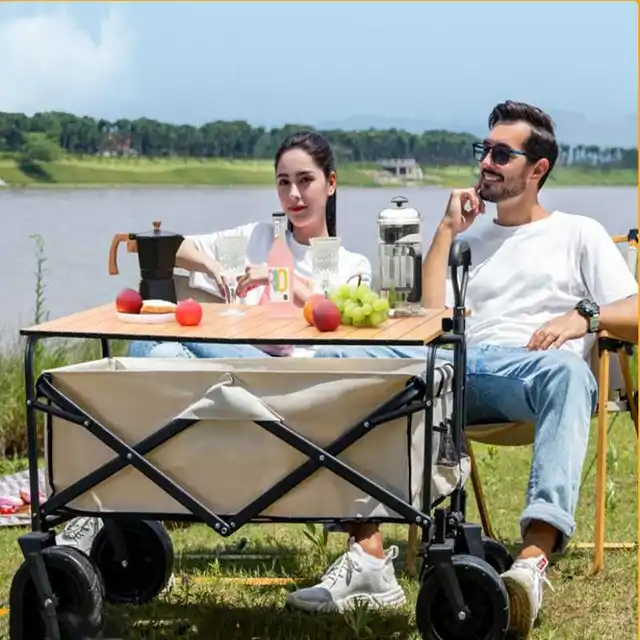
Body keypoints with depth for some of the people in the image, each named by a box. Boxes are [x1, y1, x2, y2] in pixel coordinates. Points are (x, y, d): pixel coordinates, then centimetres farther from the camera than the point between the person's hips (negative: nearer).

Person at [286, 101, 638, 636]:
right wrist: (447, 229, 17)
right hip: (461, 366, 4)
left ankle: (534, 561, -59)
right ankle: (368, 558, -32)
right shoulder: (470, 239, 31)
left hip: (530, 368, -4)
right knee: (337, 360, -21)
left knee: (567, 371, -43)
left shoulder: (578, 234, 20)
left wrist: (584, 316, -14)